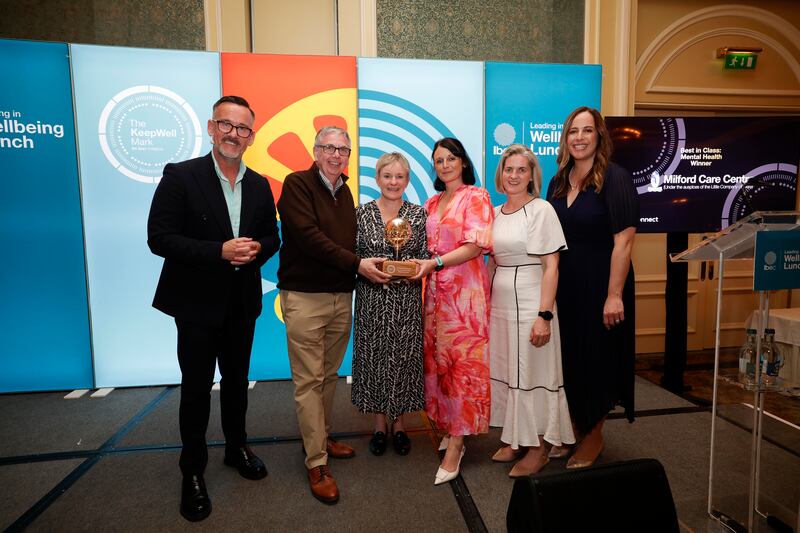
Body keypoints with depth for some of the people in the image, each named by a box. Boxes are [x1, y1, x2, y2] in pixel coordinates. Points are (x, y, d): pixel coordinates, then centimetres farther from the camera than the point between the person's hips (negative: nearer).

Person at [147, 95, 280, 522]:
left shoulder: (259, 185, 5)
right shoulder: (180, 176, -10)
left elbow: (271, 237, 9)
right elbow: (159, 238, -15)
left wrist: (257, 250, -14)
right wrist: (219, 251, -25)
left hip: (242, 302, 4)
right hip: (198, 302, -4)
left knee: (236, 380, 18)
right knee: (196, 387, 8)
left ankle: (236, 447, 40)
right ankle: (192, 471, 27)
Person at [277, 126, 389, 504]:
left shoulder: (345, 193, 16)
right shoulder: (297, 184, -5)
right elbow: (308, 236, -16)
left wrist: (371, 266, -1)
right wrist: (356, 263, -17)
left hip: (342, 296, 6)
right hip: (304, 296, -6)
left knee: (329, 375, 14)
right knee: (309, 380, 0)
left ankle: (320, 437, 32)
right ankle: (317, 463, 9)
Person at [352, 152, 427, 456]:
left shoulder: (419, 214, 4)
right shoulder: (361, 213, 3)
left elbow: (425, 257, 3)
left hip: (407, 302, 0)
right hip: (371, 300, 0)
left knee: (403, 359, 6)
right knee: (373, 358, 6)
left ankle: (398, 424, 27)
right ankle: (379, 425, 26)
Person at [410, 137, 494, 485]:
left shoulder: (476, 197, -1)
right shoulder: (432, 203, 18)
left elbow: (474, 247, -11)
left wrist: (434, 263, -17)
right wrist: (418, 262, 1)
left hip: (464, 290, -6)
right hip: (436, 290, 6)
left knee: (462, 361, -5)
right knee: (438, 359, 6)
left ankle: (454, 448, 1)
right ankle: (453, 429, 22)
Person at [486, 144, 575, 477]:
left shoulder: (541, 210, -8)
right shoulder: (495, 214, 11)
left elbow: (551, 266, -12)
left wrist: (544, 315, -18)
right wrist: (485, 303, 10)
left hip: (530, 303, -6)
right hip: (499, 304, 6)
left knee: (532, 372, 3)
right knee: (505, 371, 12)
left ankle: (539, 447, 19)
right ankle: (515, 440, 28)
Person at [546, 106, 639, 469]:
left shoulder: (615, 178, -11)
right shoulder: (558, 182, 8)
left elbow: (624, 240, -16)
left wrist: (614, 295, -20)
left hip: (600, 286, -6)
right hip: (564, 286, 6)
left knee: (596, 360, 7)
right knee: (567, 359, 13)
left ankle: (593, 436, 28)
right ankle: (574, 430, 33)